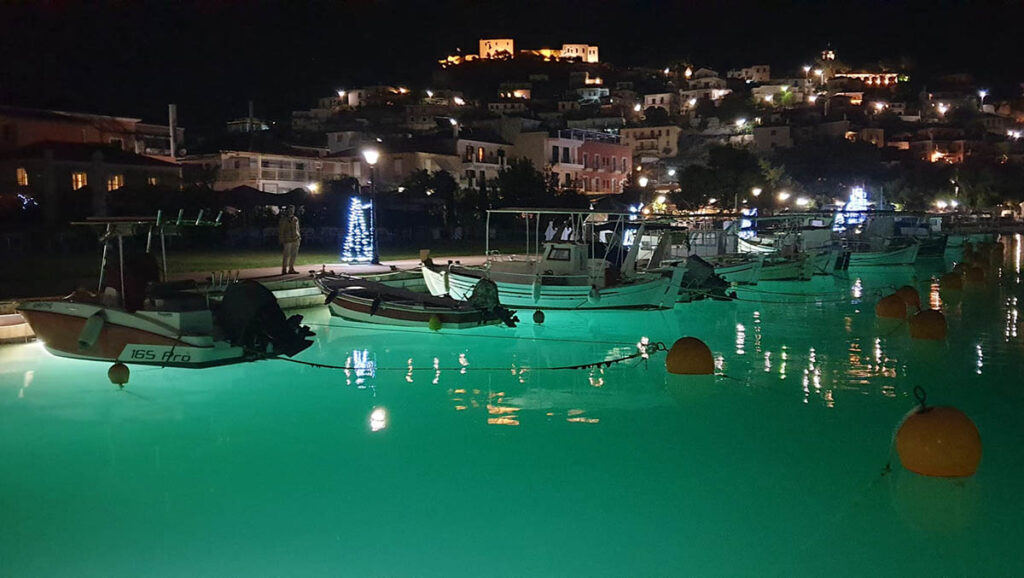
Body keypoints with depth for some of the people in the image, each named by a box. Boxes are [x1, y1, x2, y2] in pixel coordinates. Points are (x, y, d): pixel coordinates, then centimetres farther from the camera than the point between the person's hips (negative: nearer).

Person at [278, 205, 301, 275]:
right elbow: (280, 231, -5)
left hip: (295, 239, 6)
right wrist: (281, 241, -9)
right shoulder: (283, 220, -5)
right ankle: (284, 270, -1)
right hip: (287, 240, -6)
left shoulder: (295, 219, 13)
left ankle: (291, 269, 19)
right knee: (286, 255, -6)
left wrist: (299, 237, 16)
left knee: (294, 255, 9)